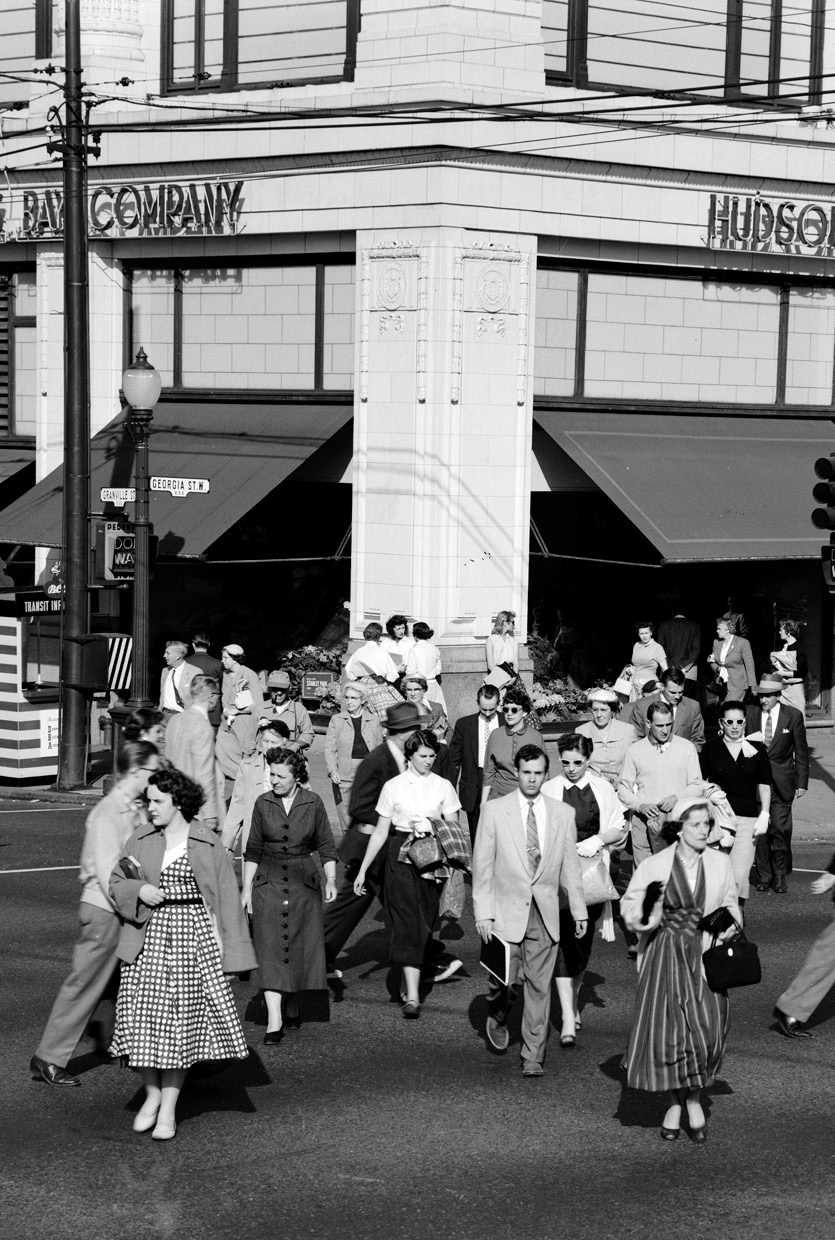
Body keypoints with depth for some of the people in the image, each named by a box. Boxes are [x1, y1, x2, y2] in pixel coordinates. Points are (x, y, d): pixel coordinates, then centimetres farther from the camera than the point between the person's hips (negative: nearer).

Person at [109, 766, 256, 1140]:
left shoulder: (208, 844, -1)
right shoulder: (140, 840, 6)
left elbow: (226, 899, 1)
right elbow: (116, 883, 12)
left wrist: (227, 951, -2)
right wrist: (139, 890, -10)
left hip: (192, 938, -2)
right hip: (146, 939, 2)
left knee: (180, 1022, 1)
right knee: (141, 1017, -2)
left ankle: (169, 1109, 9)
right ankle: (152, 1093, 20)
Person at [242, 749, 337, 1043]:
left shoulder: (313, 803, -1)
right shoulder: (263, 804, 1)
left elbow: (326, 846, 6)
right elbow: (253, 849, 8)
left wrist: (331, 880, -4)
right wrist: (247, 887, 5)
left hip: (303, 883, 0)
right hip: (269, 882, 0)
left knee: (300, 948, 6)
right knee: (270, 949, -10)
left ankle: (293, 1010, 24)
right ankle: (274, 1020, -15)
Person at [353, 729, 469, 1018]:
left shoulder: (443, 786, 7)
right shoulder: (393, 786, 4)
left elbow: (454, 830, 6)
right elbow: (380, 832, 7)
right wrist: (363, 870, 5)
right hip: (402, 856, -2)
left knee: (424, 923, 3)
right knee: (408, 922, -11)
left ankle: (410, 985, 19)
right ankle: (412, 995, -18)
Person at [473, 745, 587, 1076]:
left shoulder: (563, 814, 5)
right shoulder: (494, 811, -2)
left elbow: (570, 866, 10)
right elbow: (482, 865, -1)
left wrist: (579, 911, 9)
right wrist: (482, 913, -5)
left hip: (544, 914, 2)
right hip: (507, 910, -2)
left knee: (539, 986, 1)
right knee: (506, 979, -2)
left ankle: (533, 1055, 8)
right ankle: (497, 1018, 31)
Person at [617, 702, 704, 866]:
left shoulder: (687, 747, 8)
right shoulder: (635, 750, 8)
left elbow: (698, 785, 9)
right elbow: (623, 788, 10)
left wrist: (677, 797, -9)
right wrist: (640, 805, -8)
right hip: (644, 821, 1)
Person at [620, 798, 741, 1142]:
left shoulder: (720, 864, 3)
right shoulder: (653, 866, -3)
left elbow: (730, 904, 16)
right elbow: (628, 907, 3)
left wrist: (729, 923, -4)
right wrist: (645, 909, -18)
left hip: (705, 956, 1)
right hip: (664, 956, -1)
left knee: (707, 1029, -11)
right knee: (666, 1031, -3)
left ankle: (693, 1098, 11)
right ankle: (676, 1101, 20)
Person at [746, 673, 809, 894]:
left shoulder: (793, 716, -1)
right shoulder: (750, 714, 1)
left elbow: (801, 752, 3)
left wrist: (802, 783, 1)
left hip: (781, 783, -1)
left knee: (780, 829, -3)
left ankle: (780, 876, 11)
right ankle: (763, 876, 14)